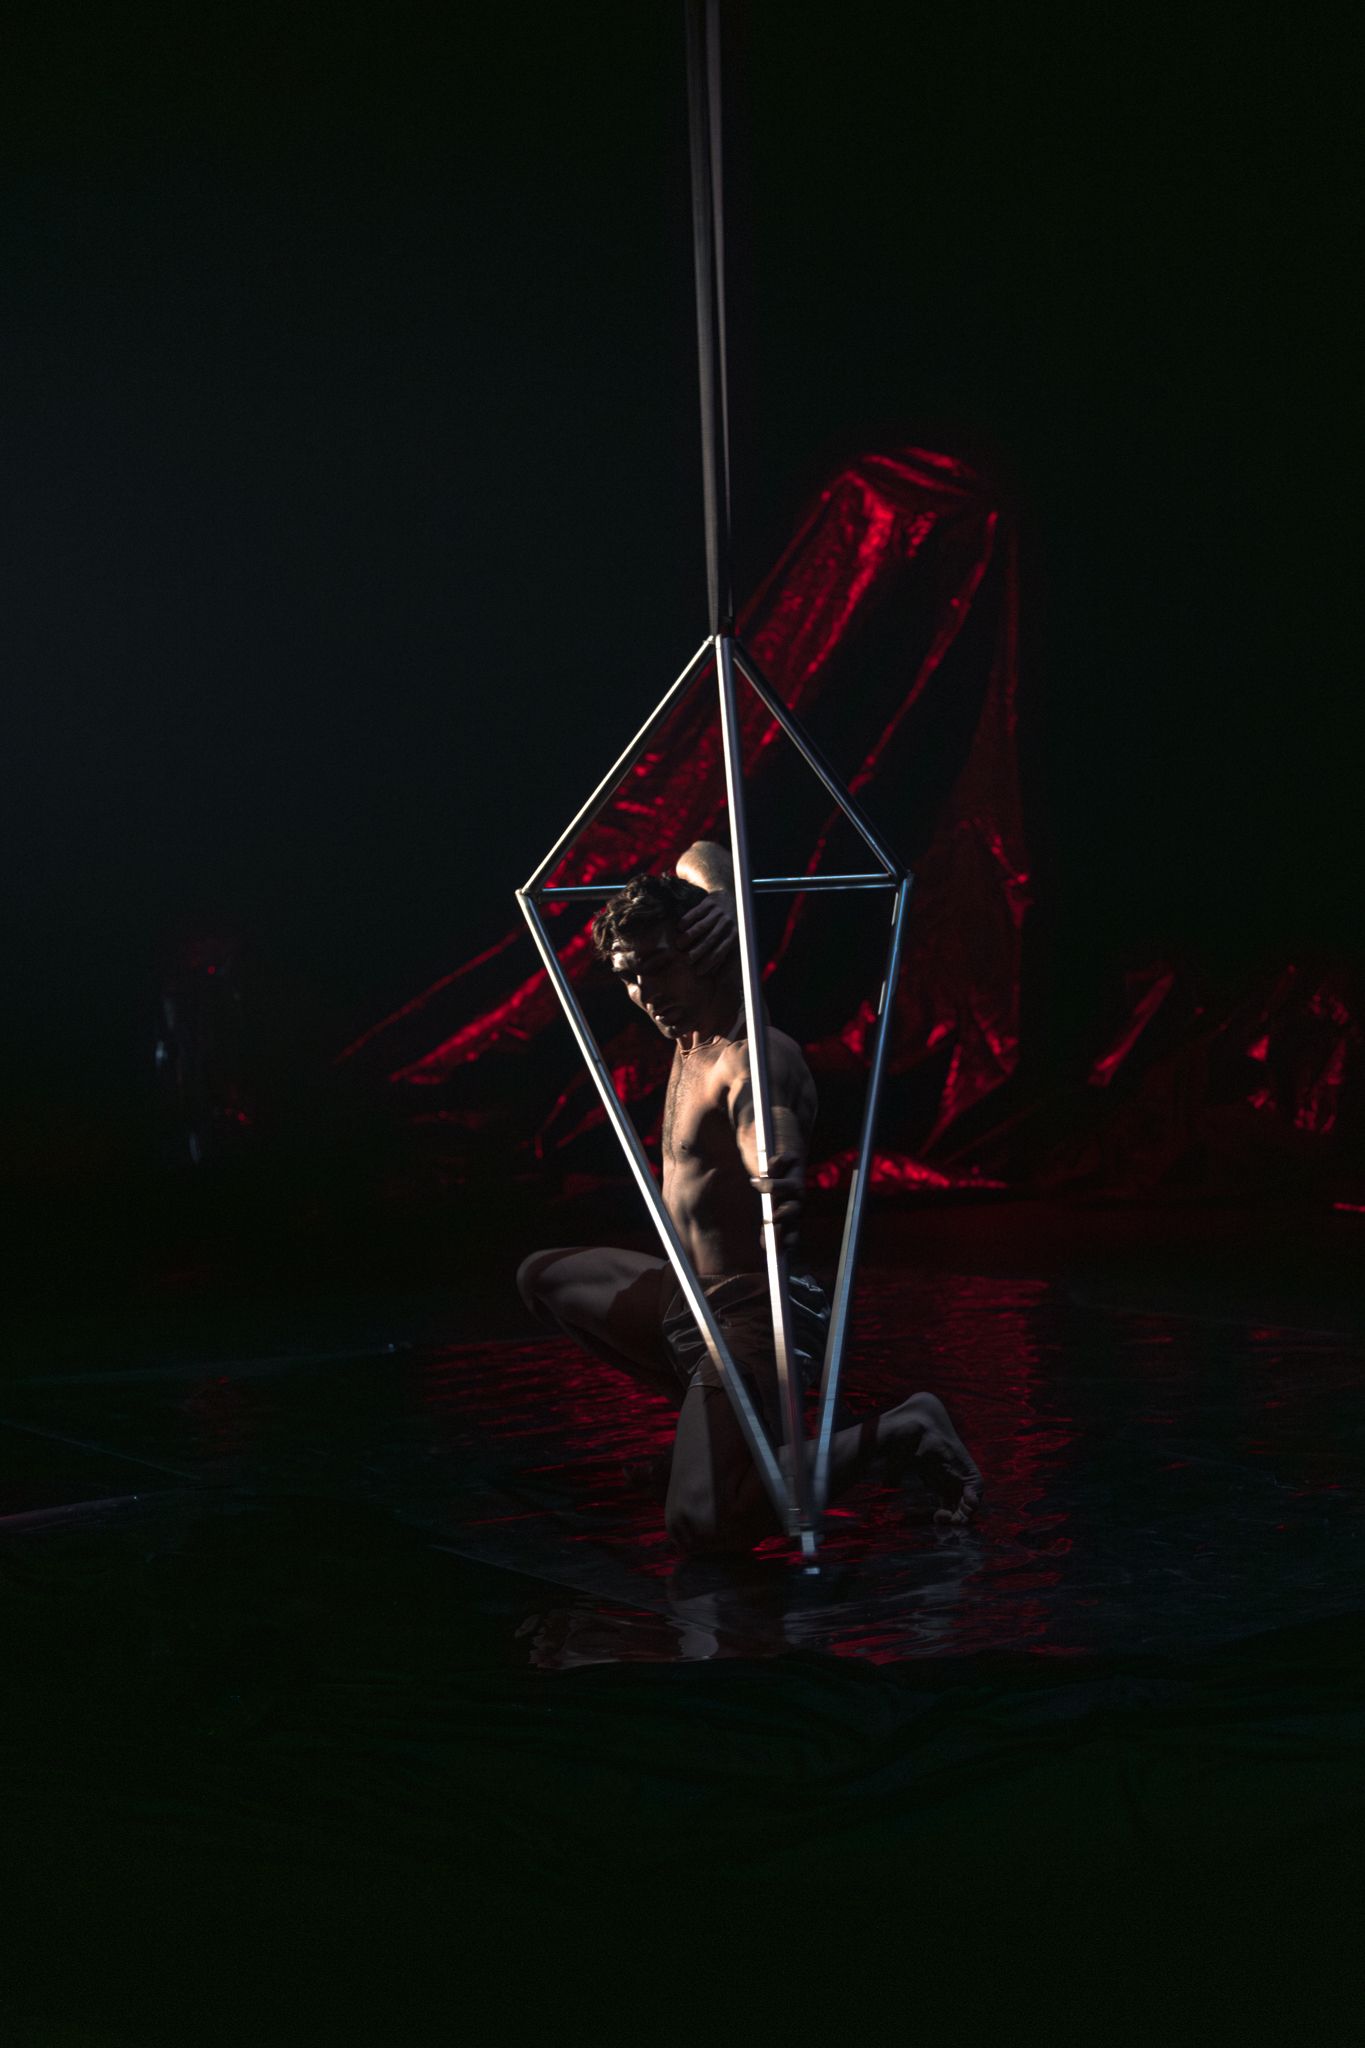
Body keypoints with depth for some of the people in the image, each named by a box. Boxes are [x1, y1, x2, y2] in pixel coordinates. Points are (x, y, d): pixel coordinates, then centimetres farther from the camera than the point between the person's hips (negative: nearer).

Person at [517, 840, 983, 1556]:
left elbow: (775, 1147, -45)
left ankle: (897, 1434, -7)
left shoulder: (757, 1060, -22)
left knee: (704, 1525, -26)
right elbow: (699, 859, 17)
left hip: (751, 1316, -10)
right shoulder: (693, 1026, 4)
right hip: (687, 1299, 10)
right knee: (544, 1279, 29)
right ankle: (711, 1409, 20)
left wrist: (783, 1194, -63)